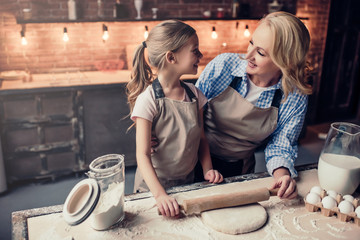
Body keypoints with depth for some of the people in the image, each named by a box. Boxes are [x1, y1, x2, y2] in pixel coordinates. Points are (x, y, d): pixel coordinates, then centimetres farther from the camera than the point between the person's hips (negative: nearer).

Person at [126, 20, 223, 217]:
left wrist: (207, 169, -8)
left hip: (187, 182, 5)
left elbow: (201, 138, 5)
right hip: (154, 185, -5)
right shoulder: (149, 100, -21)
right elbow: (143, 155, -23)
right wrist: (160, 195, -32)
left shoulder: (194, 94, -3)